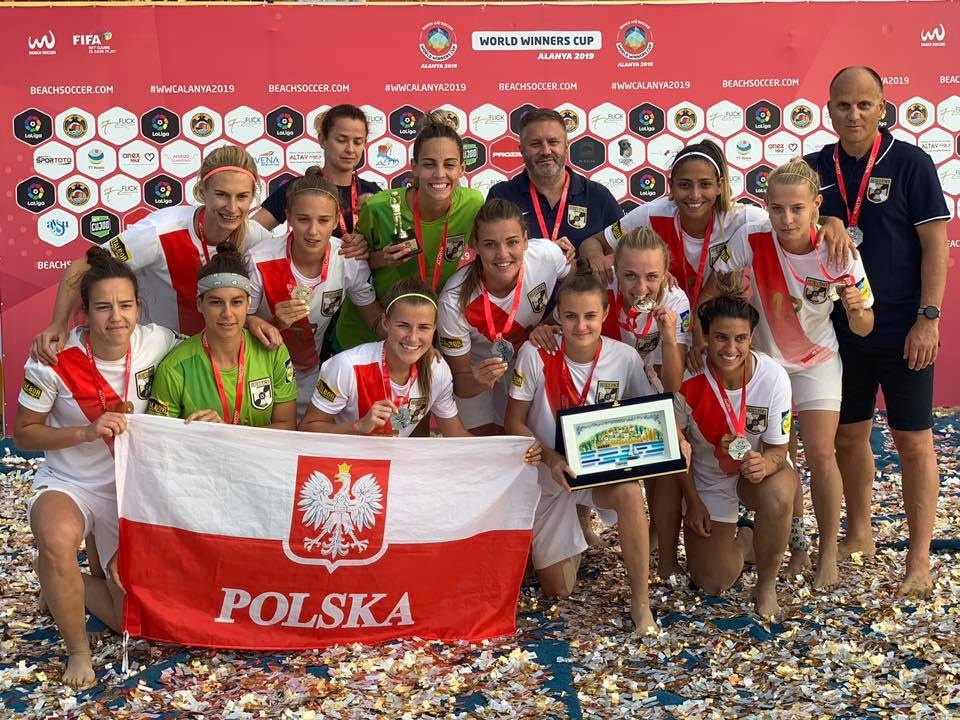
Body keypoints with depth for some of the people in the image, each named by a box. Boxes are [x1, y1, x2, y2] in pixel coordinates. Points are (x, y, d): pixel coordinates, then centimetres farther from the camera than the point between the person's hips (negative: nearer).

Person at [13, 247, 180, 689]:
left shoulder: (157, 344, -15)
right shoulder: (54, 360, -20)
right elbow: (23, 434, -11)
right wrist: (86, 431, -26)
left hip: (133, 487, 3)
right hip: (69, 483, -3)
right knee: (56, 542, -39)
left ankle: (64, 587, 35)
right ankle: (77, 649, -13)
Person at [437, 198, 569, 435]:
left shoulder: (547, 254, -30)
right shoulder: (454, 301, -36)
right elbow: (460, 382, -24)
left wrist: (550, 324, -19)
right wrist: (479, 382, -46)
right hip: (476, 369, -3)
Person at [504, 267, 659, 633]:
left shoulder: (625, 358, -13)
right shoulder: (535, 355, -18)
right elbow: (515, 424, -11)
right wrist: (551, 458, -27)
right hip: (549, 473, 0)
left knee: (629, 493, -38)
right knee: (557, 590, 3)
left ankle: (641, 603, -21)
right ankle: (576, 530, 39)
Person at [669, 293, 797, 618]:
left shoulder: (773, 377, -25)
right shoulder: (688, 379, -25)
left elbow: (778, 448, -16)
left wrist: (765, 464, -39)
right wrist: (692, 501, -6)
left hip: (758, 468, 0)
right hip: (707, 477, 1)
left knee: (779, 494, -38)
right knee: (711, 582, -4)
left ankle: (766, 585, -11)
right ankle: (737, 540, 32)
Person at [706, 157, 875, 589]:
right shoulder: (751, 241, -25)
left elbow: (864, 329, -16)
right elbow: (711, 291, -12)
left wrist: (856, 309, -37)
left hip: (817, 360, -1)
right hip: (763, 358, 1)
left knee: (820, 453, -9)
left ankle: (829, 551, 9)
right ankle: (793, 533, 34)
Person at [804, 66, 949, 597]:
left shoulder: (909, 162, -8)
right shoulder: (816, 168, 3)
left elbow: (935, 244, -9)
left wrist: (928, 318, -14)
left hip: (901, 330, -4)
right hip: (841, 329, 4)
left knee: (913, 440, 1)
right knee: (849, 434, 14)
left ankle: (919, 560, 10)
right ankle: (859, 535, 31)